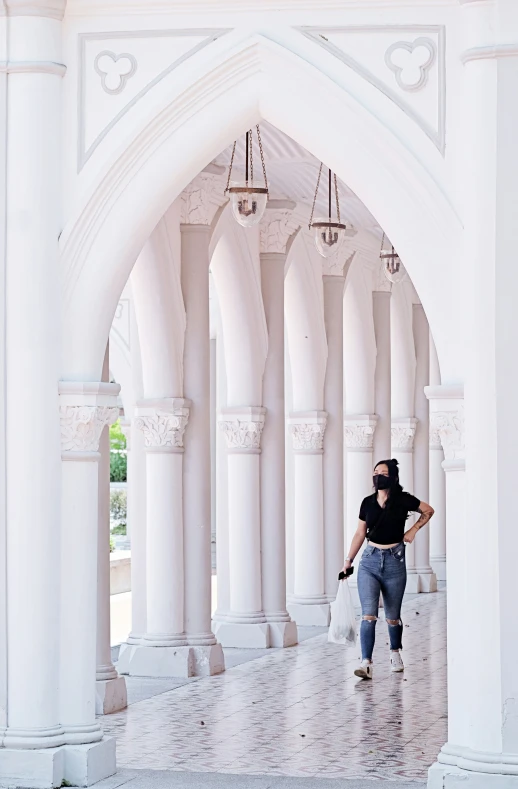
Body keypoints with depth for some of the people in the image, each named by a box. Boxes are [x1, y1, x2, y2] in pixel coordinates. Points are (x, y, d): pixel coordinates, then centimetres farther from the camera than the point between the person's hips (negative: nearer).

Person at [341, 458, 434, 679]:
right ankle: (366, 663, -19)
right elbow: (360, 533, 12)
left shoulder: (402, 500, -4)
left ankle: (395, 653, 34)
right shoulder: (368, 503, 4)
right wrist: (349, 560, 9)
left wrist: (414, 530, 1)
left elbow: (428, 511, 11)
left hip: (394, 561, -1)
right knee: (368, 614, -12)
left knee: (392, 615, 8)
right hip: (370, 561, 2)